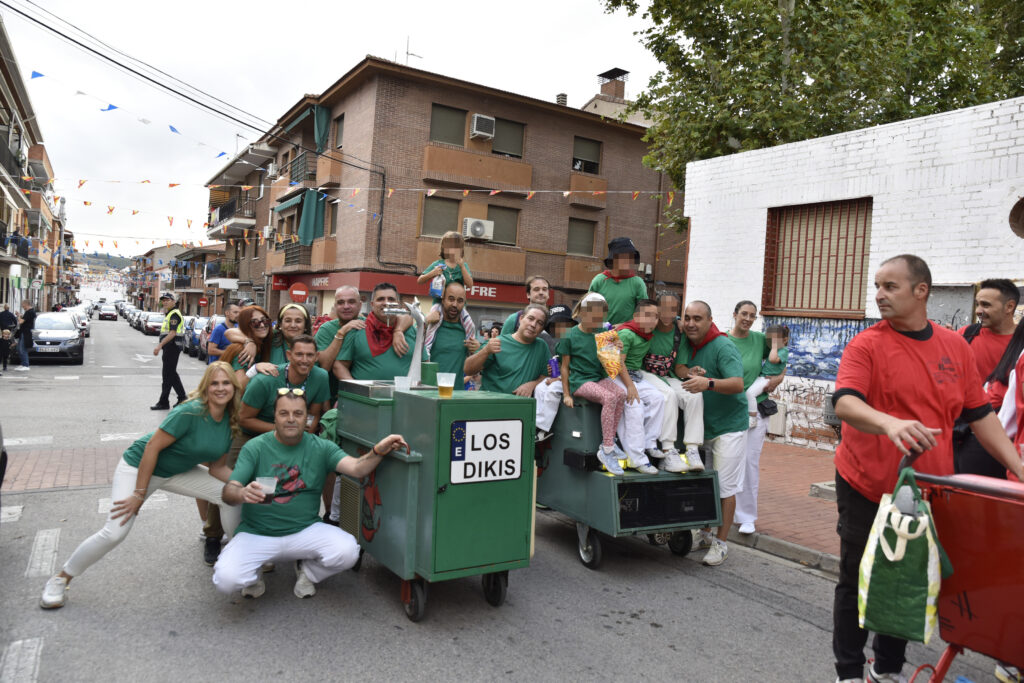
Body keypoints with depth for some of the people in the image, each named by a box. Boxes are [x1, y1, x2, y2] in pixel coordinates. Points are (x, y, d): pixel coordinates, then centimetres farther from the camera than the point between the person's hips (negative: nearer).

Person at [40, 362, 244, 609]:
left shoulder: (229, 422, -8)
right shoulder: (190, 412, -29)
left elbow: (218, 468, -1)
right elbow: (152, 447, -26)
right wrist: (139, 494, -23)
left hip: (178, 472, 6)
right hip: (139, 467, -6)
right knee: (114, 532, -15)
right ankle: (61, 578, 11)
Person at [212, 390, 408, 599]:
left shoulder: (320, 448, 0)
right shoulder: (255, 448, -3)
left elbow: (356, 468, -15)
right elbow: (228, 493, -10)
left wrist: (378, 451, -36)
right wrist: (243, 493, -35)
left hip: (305, 530, 1)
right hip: (257, 534, -1)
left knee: (347, 551, -25)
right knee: (226, 579, -25)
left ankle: (307, 571, 10)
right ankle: (254, 574, 14)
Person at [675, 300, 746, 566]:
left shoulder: (723, 347, -19)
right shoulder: (686, 340, 3)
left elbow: (737, 384, -30)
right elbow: (678, 367, 8)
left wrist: (708, 382, -47)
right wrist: (690, 372, -15)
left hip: (728, 426, -7)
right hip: (700, 424, 7)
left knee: (724, 486, -3)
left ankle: (721, 543, 10)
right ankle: (704, 534, 29)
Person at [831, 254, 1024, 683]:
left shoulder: (955, 347, 6)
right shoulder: (866, 345, -8)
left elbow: (979, 414, 11)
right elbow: (844, 403, -23)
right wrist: (890, 423, -42)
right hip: (867, 489, -4)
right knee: (857, 583, 7)